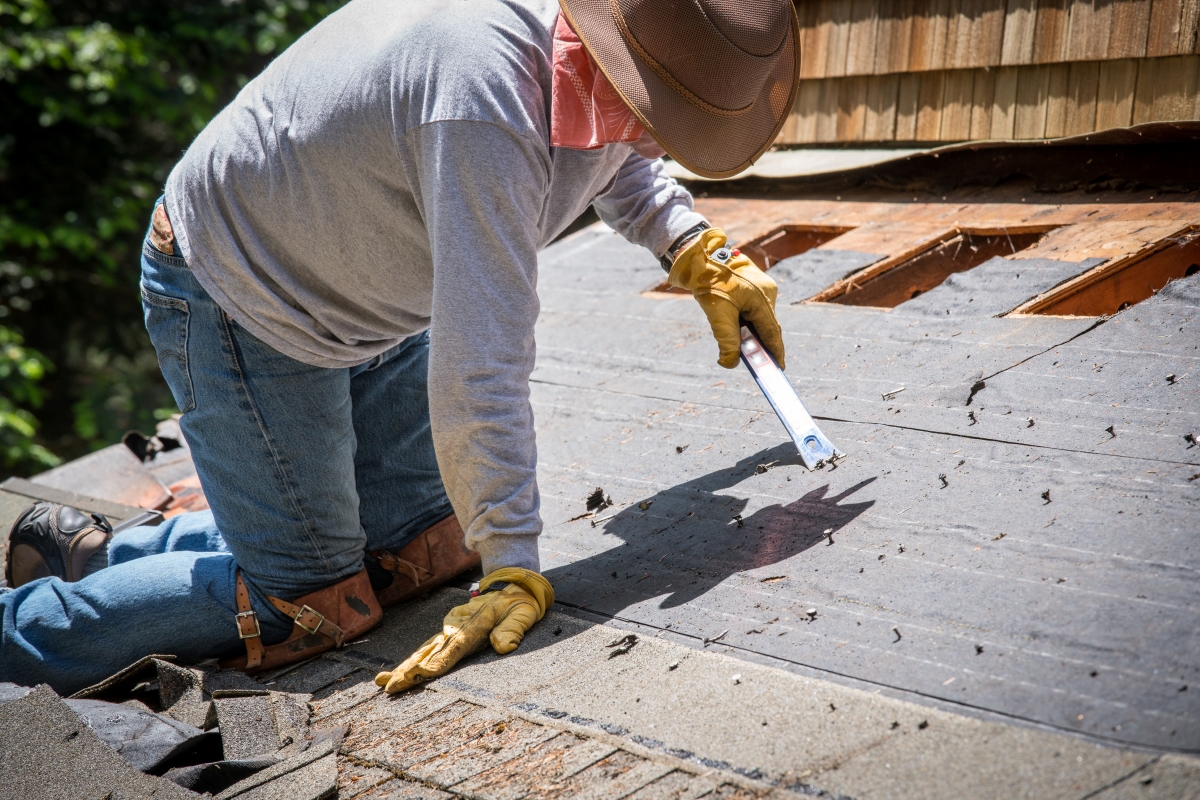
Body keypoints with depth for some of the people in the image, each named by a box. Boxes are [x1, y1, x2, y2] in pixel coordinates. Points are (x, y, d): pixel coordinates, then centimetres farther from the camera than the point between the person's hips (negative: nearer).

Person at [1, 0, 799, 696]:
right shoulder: (485, 111, -38)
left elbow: (618, 158, 17)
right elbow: (479, 366, -38)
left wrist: (703, 255, 3)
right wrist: (514, 568, -35)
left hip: (367, 299, 9)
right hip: (238, 299, -9)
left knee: (424, 552, 9)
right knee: (309, 605, -7)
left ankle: (96, 553, 21)